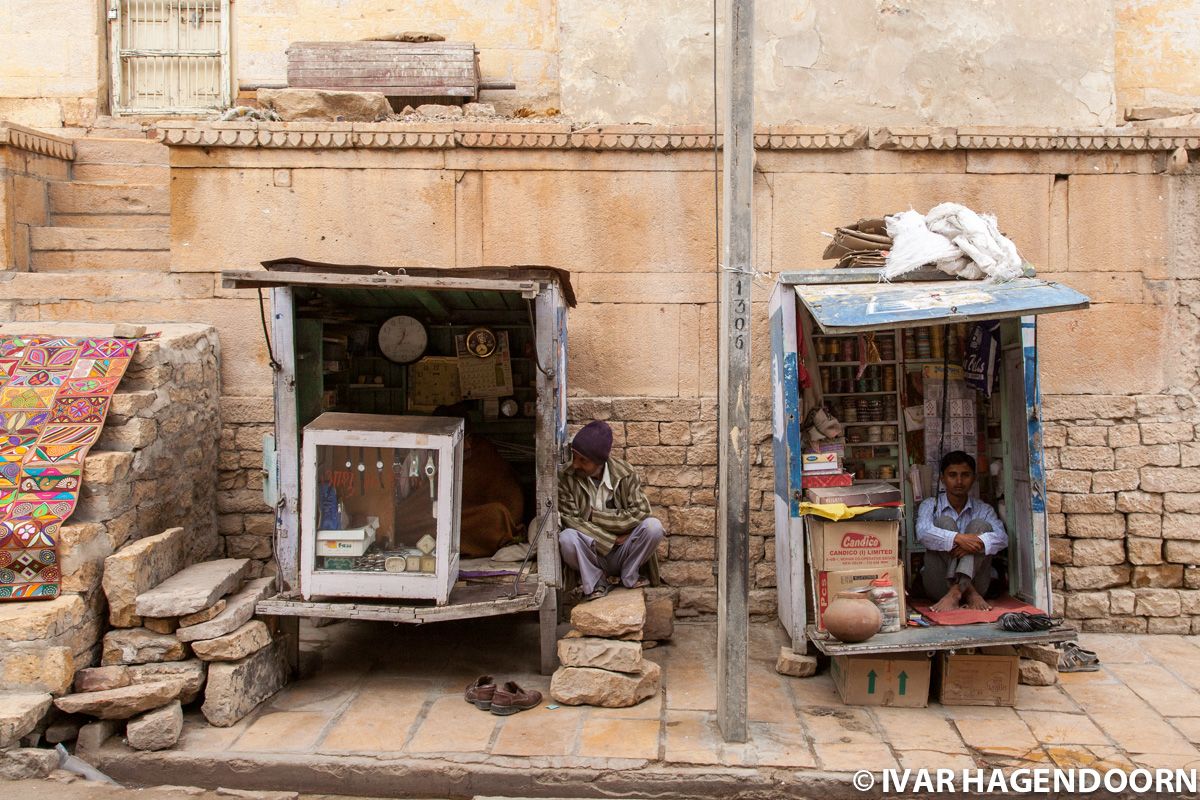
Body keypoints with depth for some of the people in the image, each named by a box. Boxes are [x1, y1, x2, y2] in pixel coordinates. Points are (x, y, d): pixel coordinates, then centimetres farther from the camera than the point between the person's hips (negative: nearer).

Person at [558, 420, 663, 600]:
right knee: (566, 538, -31)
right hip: (592, 556, -1)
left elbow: (641, 512, -16)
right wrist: (611, 539, -18)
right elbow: (570, 520, -14)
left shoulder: (624, 473, -7)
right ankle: (596, 583, -6)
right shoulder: (567, 479, -9)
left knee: (653, 526, -25)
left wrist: (597, 516, -17)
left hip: (622, 555, 1)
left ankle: (629, 576, -2)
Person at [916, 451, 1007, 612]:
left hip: (975, 582, 2)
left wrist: (978, 543, -31)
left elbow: (1002, 538, -10)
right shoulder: (930, 505, 5)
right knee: (945, 522, -17)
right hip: (939, 585, -1)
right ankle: (967, 592, -34)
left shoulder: (983, 509, 11)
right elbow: (923, 533, -18)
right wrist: (957, 538, -33)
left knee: (980, 526, -15)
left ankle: (956, 591, -36)